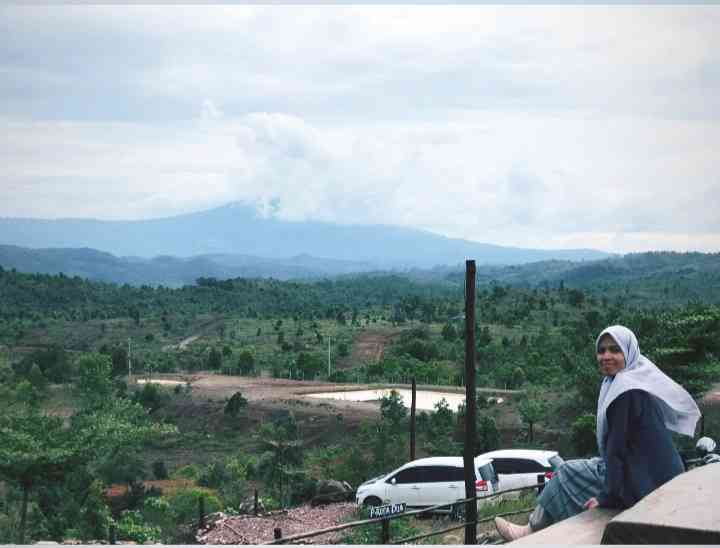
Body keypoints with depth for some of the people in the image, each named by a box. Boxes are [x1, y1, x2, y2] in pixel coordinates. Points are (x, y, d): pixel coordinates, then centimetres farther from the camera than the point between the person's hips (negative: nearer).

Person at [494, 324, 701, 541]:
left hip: (640, 483, -9)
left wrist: (608, 496, -17)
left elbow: (617, 446, -20)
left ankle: (532, 531, 16)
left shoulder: (626, 391, -17)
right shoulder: (640, 379, 13)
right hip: (659, 476, 9)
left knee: (568, 473, 4)